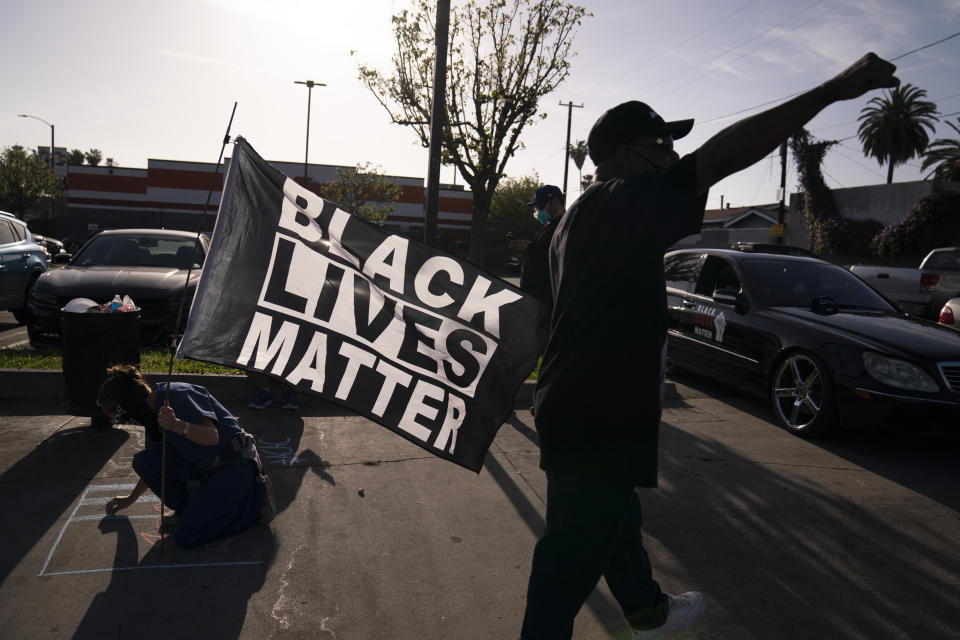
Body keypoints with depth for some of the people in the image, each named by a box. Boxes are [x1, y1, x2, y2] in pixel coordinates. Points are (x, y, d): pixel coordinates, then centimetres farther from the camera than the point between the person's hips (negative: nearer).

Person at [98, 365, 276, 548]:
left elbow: (212, 437, -26)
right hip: (205, 467, 9)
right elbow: (153, 466, 24)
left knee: (186, 536, -17)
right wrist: (131, 498, 32)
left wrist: (178, 425, -41)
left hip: (236, 464, -9)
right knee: (143, 461, -6)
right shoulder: (154, 409, 11)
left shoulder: (178, 395, -17)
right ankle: (189, 508, 8)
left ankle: (257, 498, -3)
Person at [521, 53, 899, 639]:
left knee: (616, 521, 29)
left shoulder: (585, 213, 15)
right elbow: (724, 155, -26)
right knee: (570, 561, 3)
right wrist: (835, 89, -23)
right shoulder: (624, 200, -16)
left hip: (580, 409, 11)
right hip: (596, 422, -11)